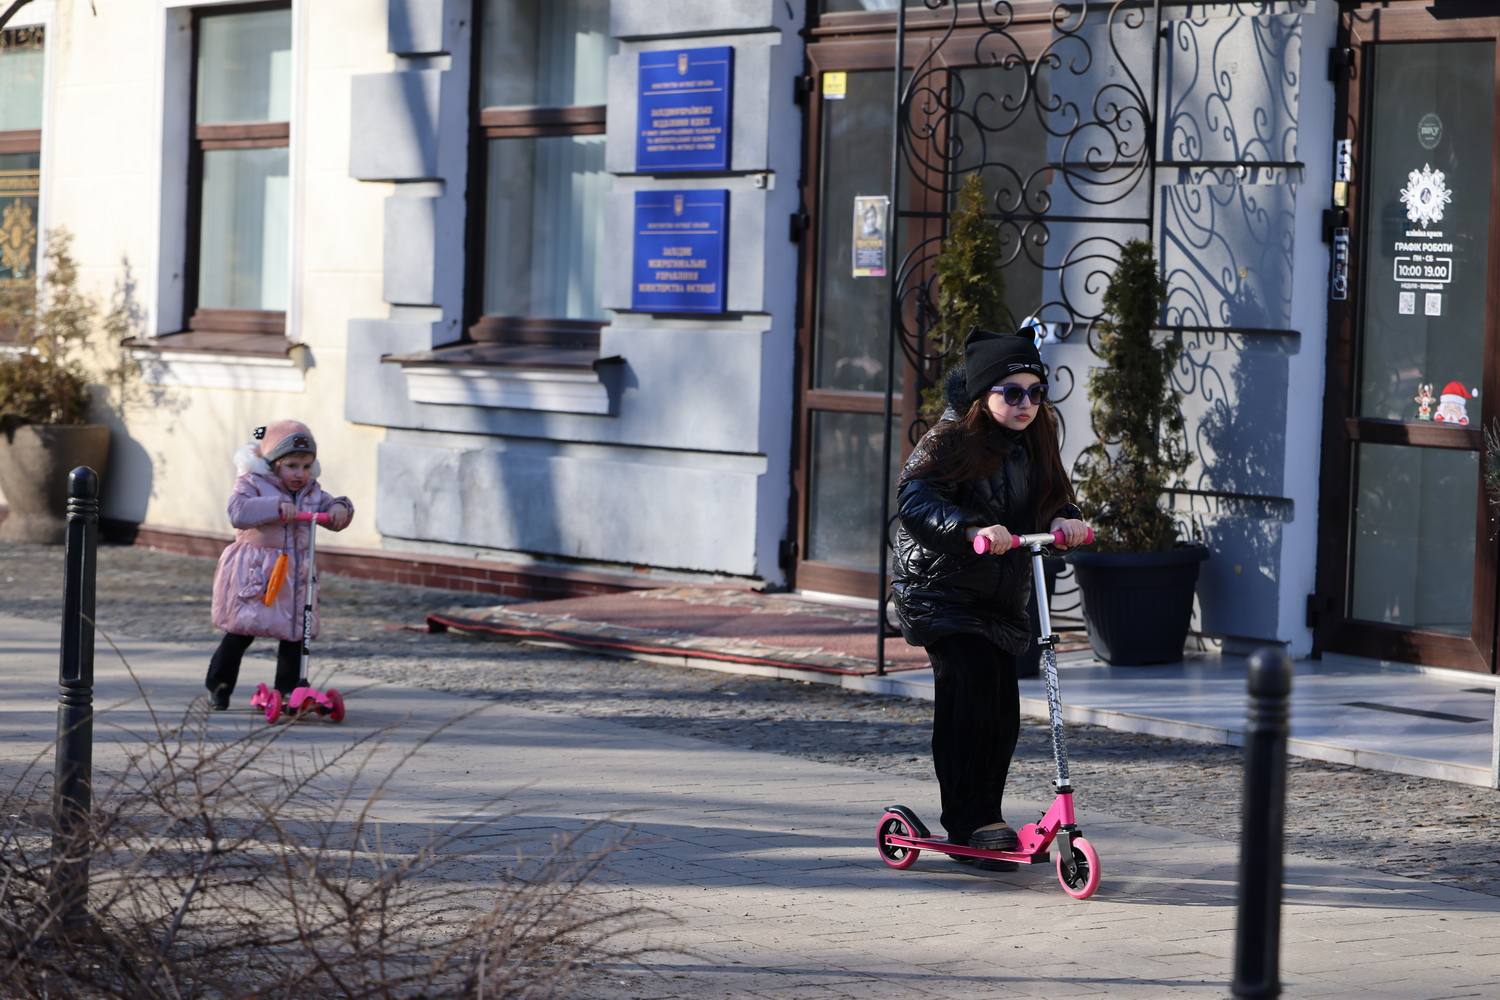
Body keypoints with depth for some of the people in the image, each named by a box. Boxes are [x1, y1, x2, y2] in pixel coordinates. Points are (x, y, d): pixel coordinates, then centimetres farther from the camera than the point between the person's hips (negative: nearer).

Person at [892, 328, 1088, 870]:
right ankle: (970, 821, -14)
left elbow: (1053, 497, 6)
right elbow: (915, 499, -27)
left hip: (1002, 599, 7)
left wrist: (1065, 519, -19)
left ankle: (981, 821, 14)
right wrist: (972, 529, -43)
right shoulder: (948, 443, -13)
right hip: (939, 590, -6)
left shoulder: (1032, 449, 8)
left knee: (1003, 709, 2)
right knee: (969, 689, -19)